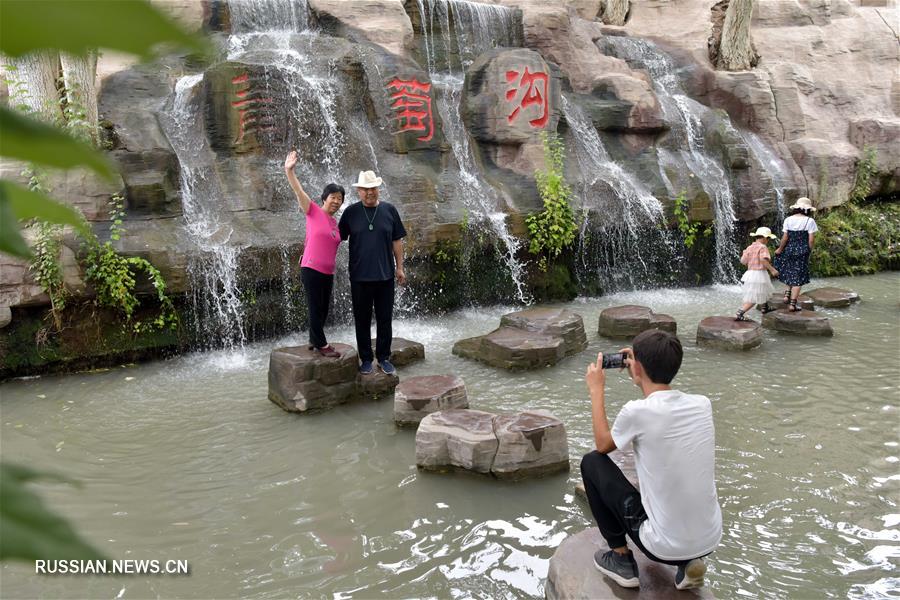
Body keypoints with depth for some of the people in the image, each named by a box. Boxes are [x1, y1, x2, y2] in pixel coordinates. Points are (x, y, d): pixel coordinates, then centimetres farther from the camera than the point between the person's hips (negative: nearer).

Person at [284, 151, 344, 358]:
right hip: (311, 269, -7)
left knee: (323, 309, 13)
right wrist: (289, 171, -32)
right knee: (316, 308, 1)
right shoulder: (314, 211, -5)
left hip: (328, 272, 7)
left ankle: (314, 341, 28)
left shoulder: (335, 222, 12)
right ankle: (321, 344, 11)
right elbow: (298, 191, -18)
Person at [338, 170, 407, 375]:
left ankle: (384, 358, 22)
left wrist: (399, 267, 5)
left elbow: (397, 241, 6)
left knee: (385, 319, 8)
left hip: (385, 275, 1)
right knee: (362, 320, 8)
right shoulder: (351, 212, -1)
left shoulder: (389, 210, 2)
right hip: (360, 276, -1)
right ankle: (366, 359, 21)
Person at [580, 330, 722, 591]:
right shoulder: (702, 404, -4)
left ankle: (621, 559, 16)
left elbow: (603, 445, 3)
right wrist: (642, 376, 20)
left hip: (664, 547, -5)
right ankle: (688, 562, 17)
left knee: (592, 462, 10)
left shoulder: (637, 412, -20)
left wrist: (596, 390, 10)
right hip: (710, 541, 6)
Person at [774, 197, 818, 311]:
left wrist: (780, 249, 9)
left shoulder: (788, 220, -2)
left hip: (789, 249, 3)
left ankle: (787, 294, 17)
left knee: (790, 273, 26)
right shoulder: (810, 221, -8)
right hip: (802, 251, -3)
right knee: (798, 278, 2)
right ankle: (792, 304, 3)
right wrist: (809, 251, 5)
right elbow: (811, 239, -9)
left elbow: (785, 237, -3)